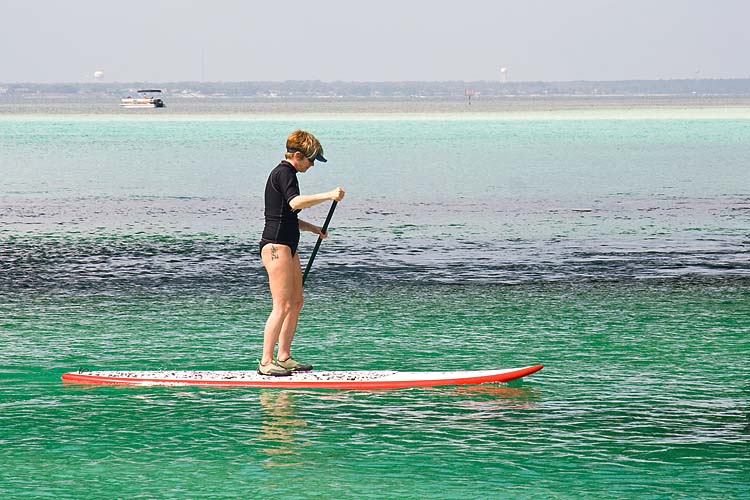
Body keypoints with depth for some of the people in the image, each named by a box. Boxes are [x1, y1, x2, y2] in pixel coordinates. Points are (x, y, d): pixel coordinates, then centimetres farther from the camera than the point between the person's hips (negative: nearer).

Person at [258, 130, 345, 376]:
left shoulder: (285, 174, 19)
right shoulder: (283, 173, -12)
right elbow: (295, 202, -31)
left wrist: (313, 228, 16)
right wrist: (327, 195, -36)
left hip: (287, 246, 11)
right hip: (276, 245, -11)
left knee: (296, 302, 12)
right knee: (282, 305, -12)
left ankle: (284, 357, 16)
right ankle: (266, 362, -12)